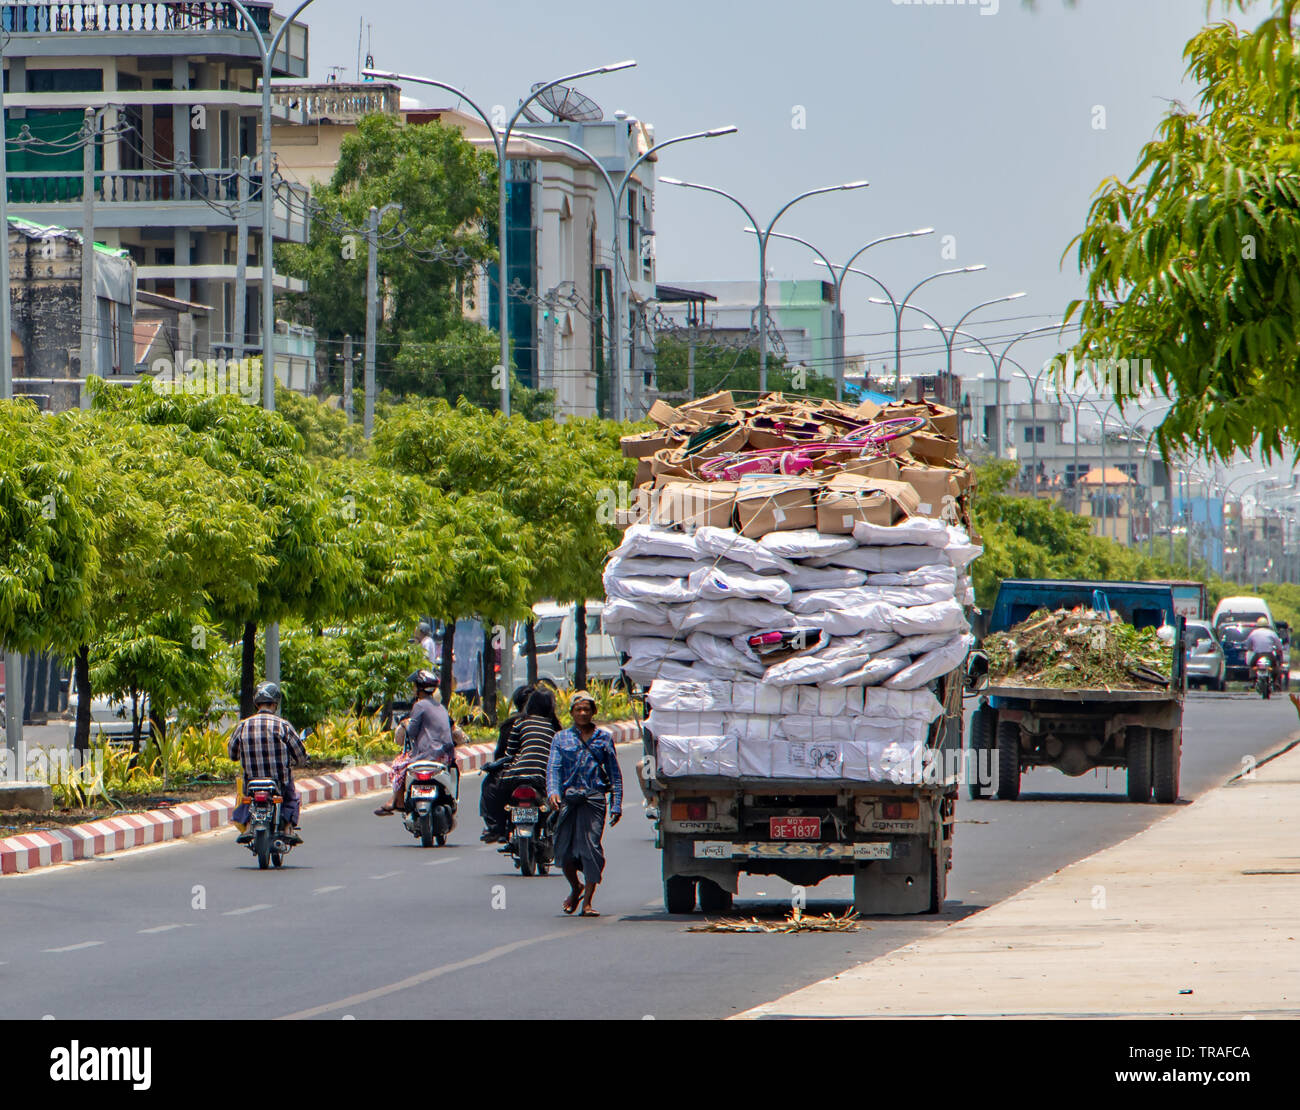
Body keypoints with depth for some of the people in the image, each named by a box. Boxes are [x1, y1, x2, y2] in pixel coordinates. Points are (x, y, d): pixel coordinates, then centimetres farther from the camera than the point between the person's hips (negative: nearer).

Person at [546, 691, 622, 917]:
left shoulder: (604, 738, 14)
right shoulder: (561, 738, 14)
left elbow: (614, 773, 14)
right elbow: (553, 768, 3)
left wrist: (616, 805, 7)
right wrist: (552, 791, -16)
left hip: (594, 798, -1)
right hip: (568, 798, 1)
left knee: (591, 847, -12)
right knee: (564, 851, -1)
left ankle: (587, 901, -8)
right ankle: (575, 888, 28)